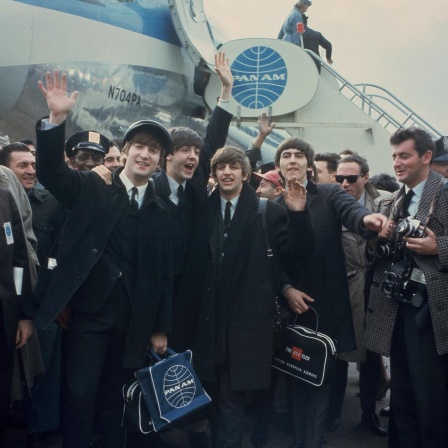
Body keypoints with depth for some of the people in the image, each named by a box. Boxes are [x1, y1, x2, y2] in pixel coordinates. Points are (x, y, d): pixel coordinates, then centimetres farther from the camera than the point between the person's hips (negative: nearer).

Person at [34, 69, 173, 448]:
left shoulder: (160, 211, 6)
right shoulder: (91, 188, 2)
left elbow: (163, 273, 6)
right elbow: (50, 171, -14)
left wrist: (161, 328, 7)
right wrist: (57, 119, -29)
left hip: (134, 318, 2)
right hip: (90, 309, -2)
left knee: (115, 398, 14)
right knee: (81, 395, -4)